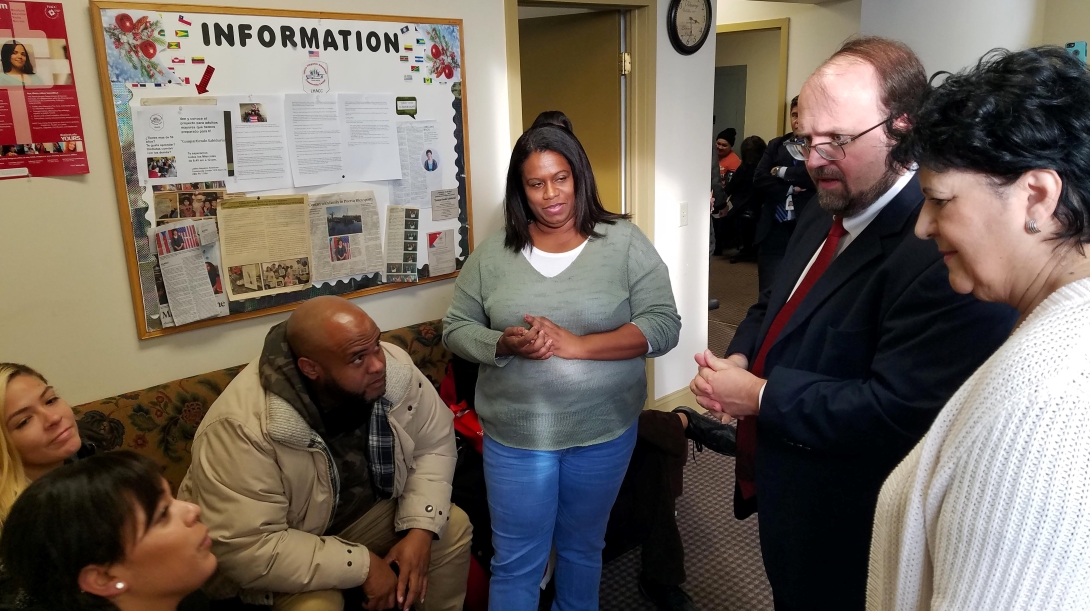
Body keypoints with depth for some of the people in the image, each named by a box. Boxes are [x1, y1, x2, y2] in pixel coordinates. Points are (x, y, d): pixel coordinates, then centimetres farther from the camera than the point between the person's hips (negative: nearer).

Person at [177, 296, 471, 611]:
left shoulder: (394, 367, -20)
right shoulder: (242, 426, -36)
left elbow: (435, 444, -6)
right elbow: (247, 550, -34)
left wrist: (420, 529, -20)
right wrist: (362, 565, -30)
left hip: (366, 512, 5)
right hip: (276, 556, -5)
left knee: (453, 528, -6)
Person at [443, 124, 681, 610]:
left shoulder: (625, 242, -6)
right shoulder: (493, 252, -1)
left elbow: (663, 327, -12)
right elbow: (455, 328, 2)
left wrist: (575, 345, -23)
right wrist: (503, 345, -20)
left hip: (604, 432, 0)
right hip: (515, 436, 0)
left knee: (583, 547, 22)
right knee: (516, 562, 11)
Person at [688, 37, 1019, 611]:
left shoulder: (945, 252, -28)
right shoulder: (823, 216, 4)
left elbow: (898, 412, -34)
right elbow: (774, 307, 15)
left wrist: (760, 394, -24)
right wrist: (739, 358, -7)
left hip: (848, 538, -8)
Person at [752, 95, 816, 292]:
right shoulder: (776, 145, 12)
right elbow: (759, 180, 1)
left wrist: (781, 172, -8)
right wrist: (790, 189, -12)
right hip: (773, 230, 3)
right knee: (768, 292, 6)